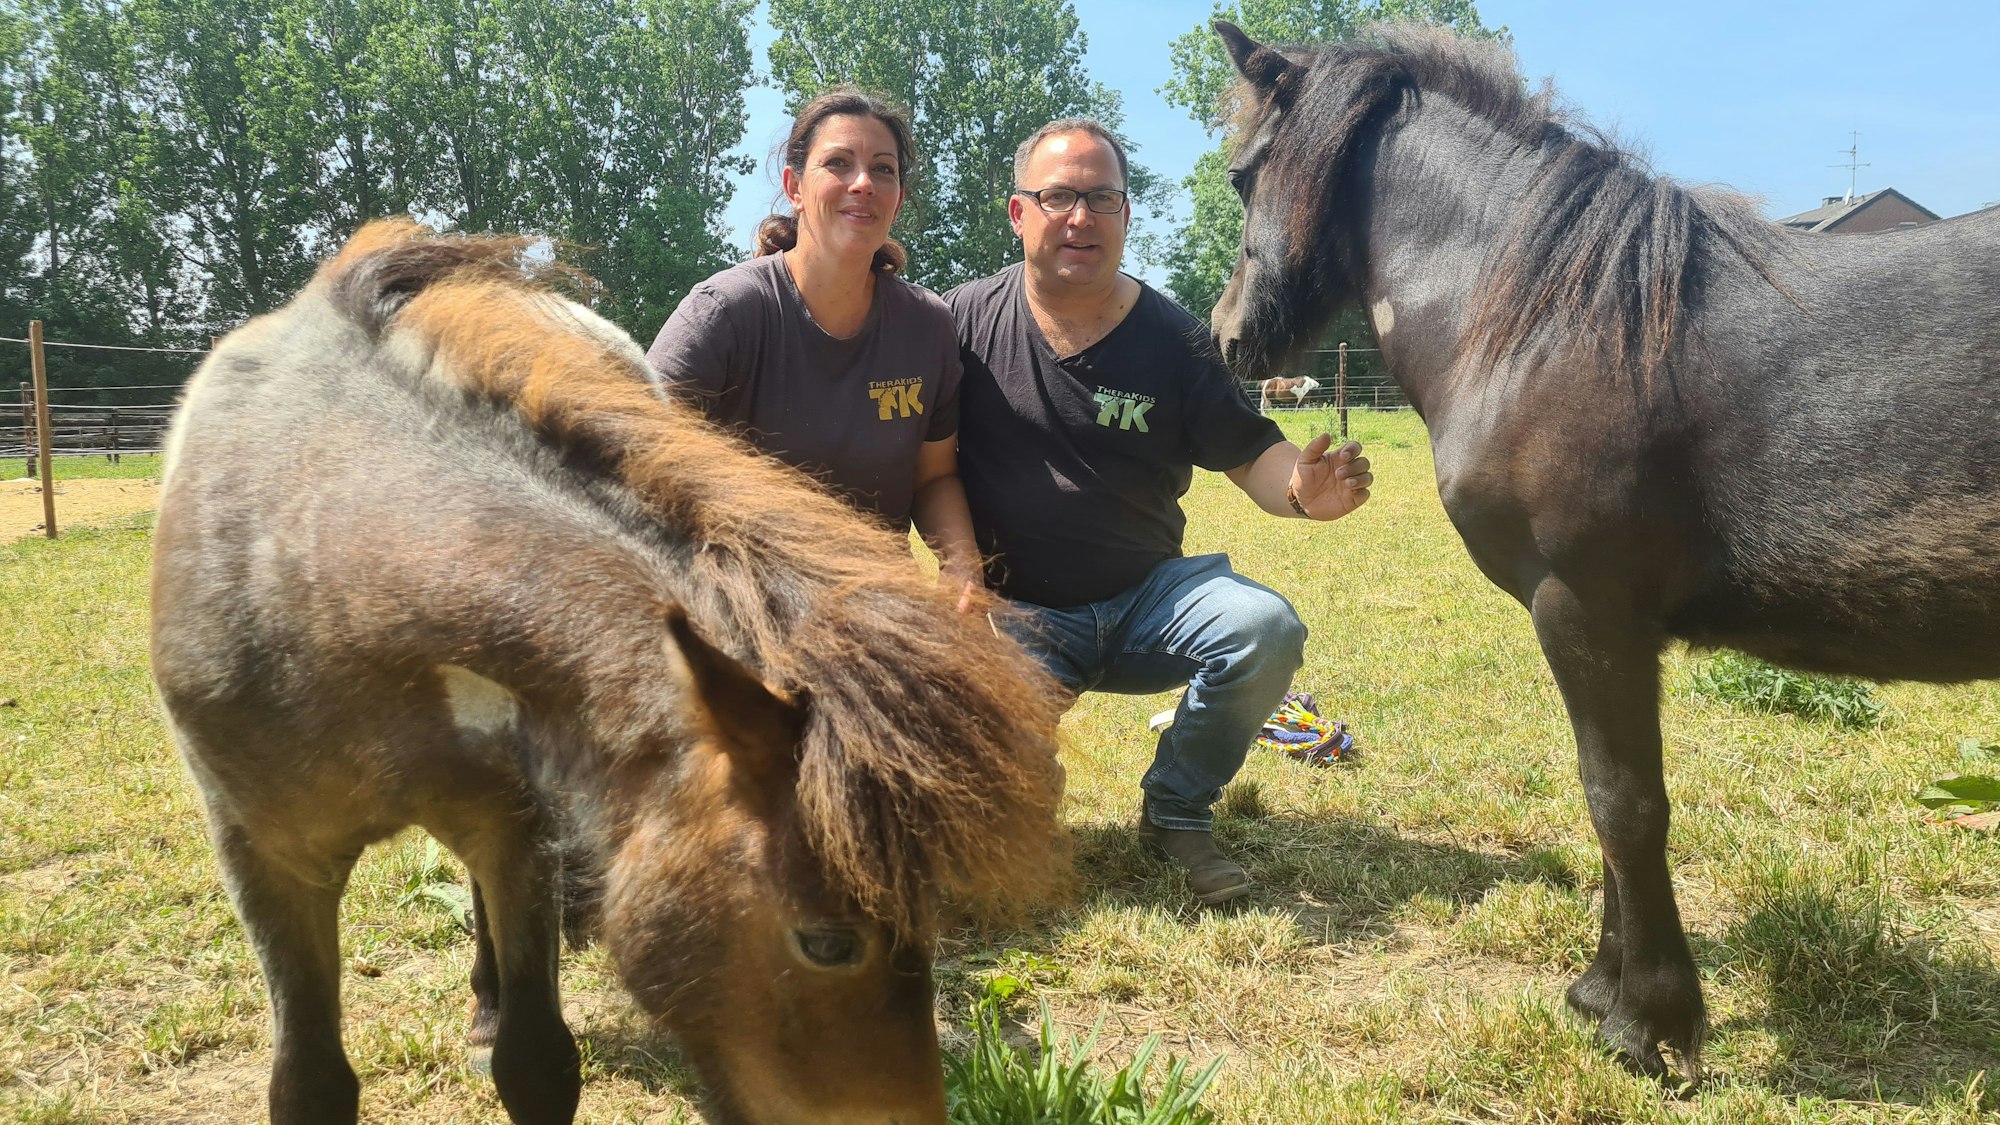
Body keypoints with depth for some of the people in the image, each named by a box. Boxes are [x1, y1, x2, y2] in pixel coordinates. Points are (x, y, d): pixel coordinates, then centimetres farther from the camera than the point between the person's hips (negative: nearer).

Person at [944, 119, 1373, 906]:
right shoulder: (964, 319, -4)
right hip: (1018, 614, -2)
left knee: (1265, 630, -27)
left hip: (1149, 596, 2)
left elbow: (1251, 454, -2)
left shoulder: (1173, 340, -1)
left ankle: (1176, 812, 1)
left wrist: (1302, 491, -25)